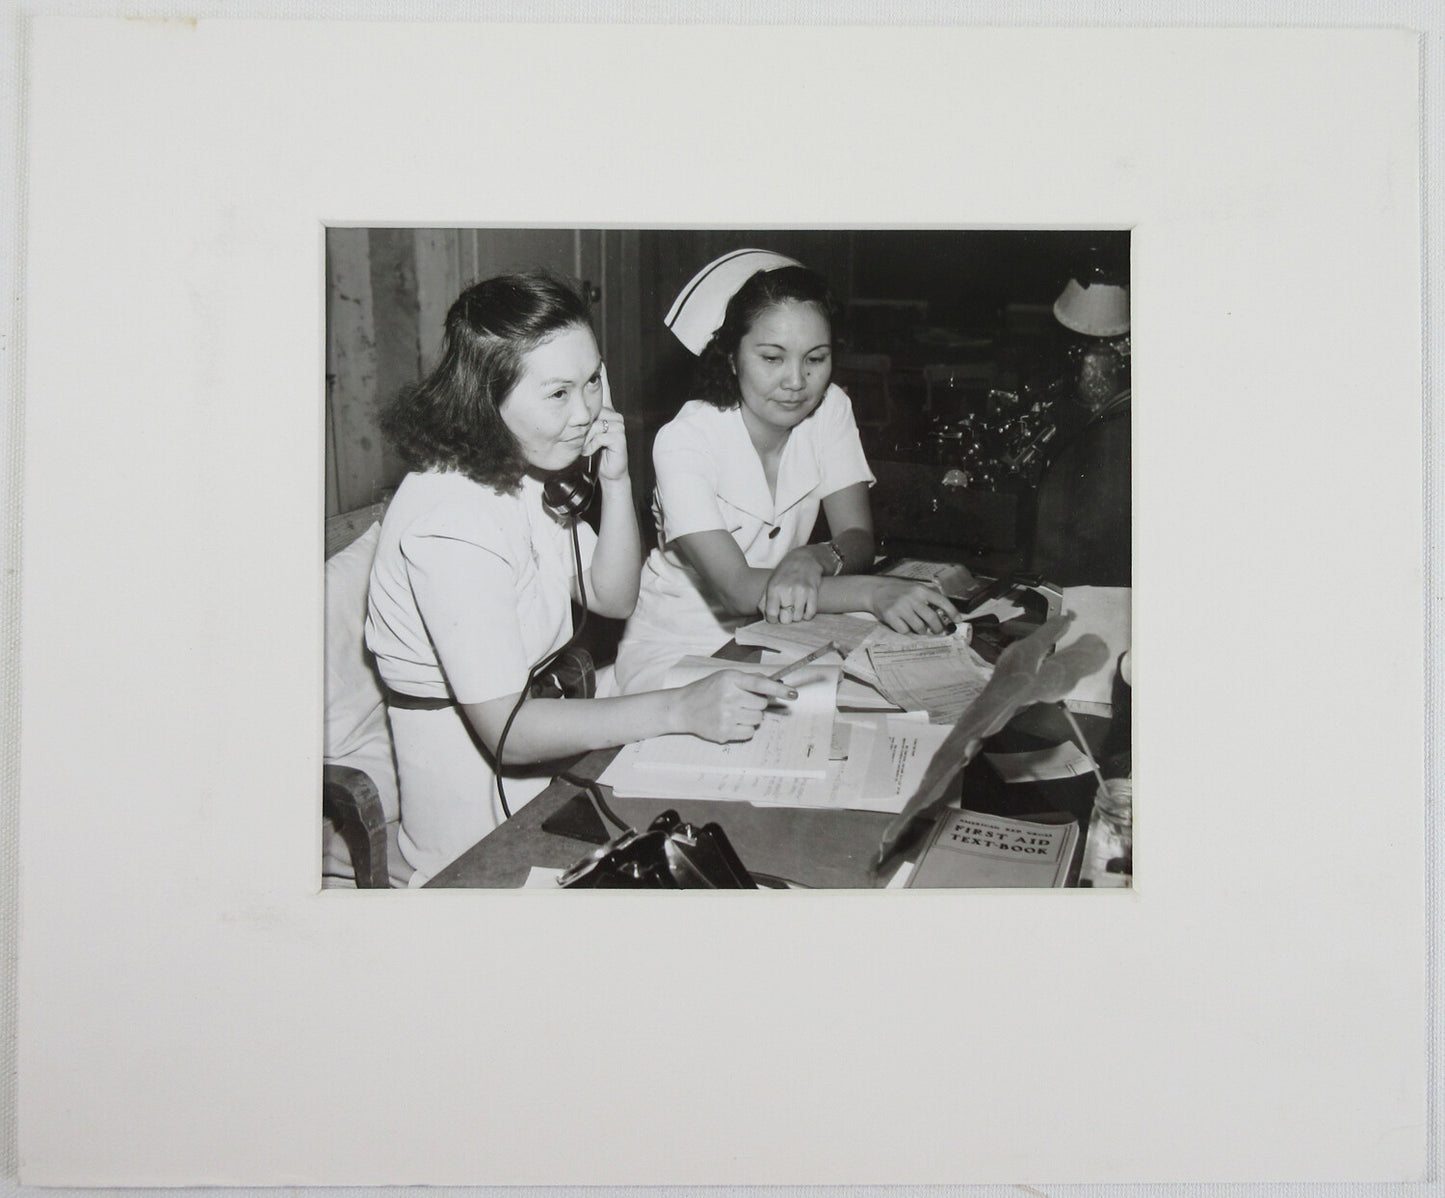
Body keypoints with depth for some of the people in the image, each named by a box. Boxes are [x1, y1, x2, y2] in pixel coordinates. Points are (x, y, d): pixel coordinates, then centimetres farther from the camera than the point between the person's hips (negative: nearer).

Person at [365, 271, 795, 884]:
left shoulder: (531, 468, 2)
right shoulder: (451, 522, -27)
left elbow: (611, 598, 10)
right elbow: (504, 729, -30)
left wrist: (616, 482, -7)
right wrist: (681, 708, -38)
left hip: (542, 724, 8)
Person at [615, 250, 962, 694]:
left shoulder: (829, 410, -5)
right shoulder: (683, 441, -21)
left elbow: (858, 541, -8)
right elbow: (737, 588, -29)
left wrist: (813, 559, -34)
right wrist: (875, 592, -41)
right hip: (674, 649, -5)